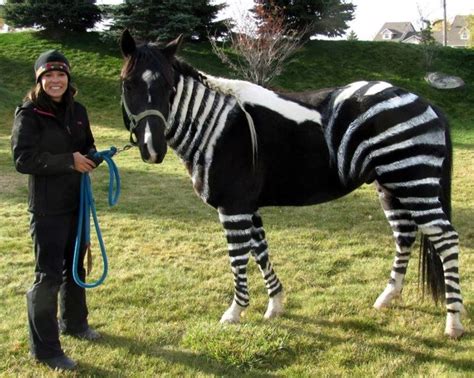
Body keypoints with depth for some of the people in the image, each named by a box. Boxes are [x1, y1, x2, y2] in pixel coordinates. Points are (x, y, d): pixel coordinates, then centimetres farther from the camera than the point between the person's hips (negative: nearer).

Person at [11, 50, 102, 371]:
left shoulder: (77, 111, 6)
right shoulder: (29, 114, -12)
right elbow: (23, 159, -20)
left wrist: (92, 158, -8)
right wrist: (69, 161, -24)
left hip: (77, 201, 7)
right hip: (47, 207, -6)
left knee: (76, 266, 21)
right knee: (48, 275, -2)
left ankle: (74, 322, 41)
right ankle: (45, 348, 10)